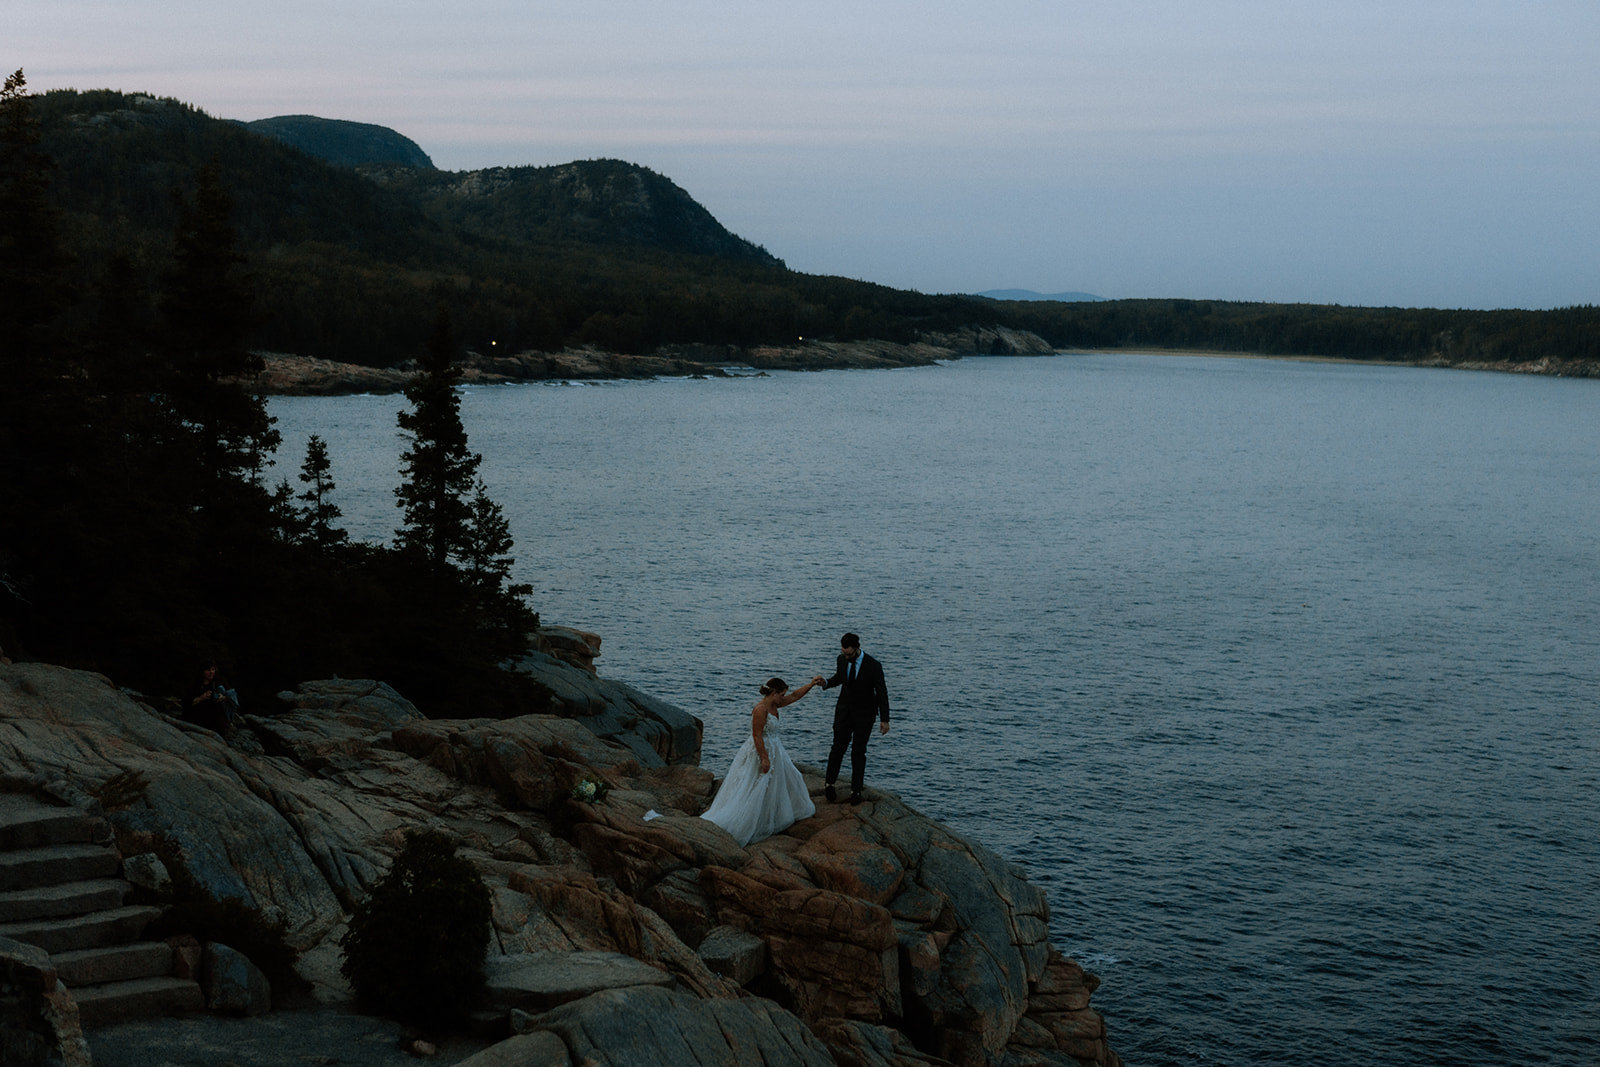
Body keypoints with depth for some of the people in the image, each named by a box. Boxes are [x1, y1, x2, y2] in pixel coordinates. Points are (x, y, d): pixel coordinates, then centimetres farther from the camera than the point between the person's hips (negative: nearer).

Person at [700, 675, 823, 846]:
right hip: (760, 752, -10)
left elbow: (795, 696, 17)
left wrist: (812, 683, 14)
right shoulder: (761, 709, -25)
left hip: (773, 751, 10)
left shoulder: (773, 705, 4)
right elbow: (757, 736, -25)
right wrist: (764, 758, -24)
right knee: (752, 791, -5)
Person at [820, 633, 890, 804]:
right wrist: (826, 683, -9)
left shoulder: (873, 666, -20)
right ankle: (829, 783, 21)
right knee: (838, 747, 5)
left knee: (858, 751, 0)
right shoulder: (842, 659, -7)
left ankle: (856, 790, 9)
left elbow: (882, 692, -13)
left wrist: (884, 719, -14)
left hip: (864, 714, -3)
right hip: (844, 711, 3)